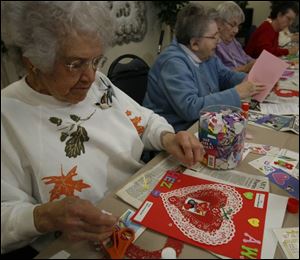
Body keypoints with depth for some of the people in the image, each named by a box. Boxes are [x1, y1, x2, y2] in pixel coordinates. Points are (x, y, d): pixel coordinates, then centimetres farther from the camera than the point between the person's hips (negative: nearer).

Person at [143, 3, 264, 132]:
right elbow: (190, 108, -32)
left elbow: (227, 75, 16)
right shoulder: (173, 63, -24)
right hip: (178, 133, -8)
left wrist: (250, 80, -4)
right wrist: (236, 93, -24)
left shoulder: (205, 54, 4)